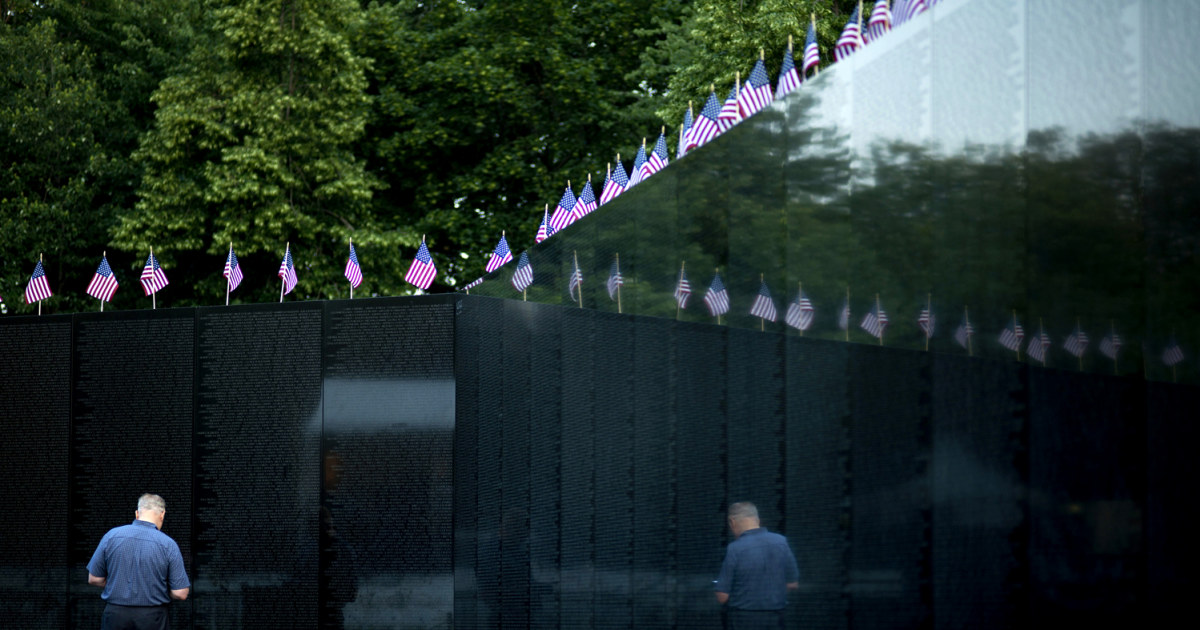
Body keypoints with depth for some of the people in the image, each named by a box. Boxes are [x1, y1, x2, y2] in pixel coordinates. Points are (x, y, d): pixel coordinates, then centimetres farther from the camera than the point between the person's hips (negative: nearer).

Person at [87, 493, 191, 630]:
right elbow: (180, 593, -9)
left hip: (116, 615, 1)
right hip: (152, 619, -1)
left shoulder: (112, 536, -4)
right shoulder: (168, 545, -9)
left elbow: (94, 579, 2)